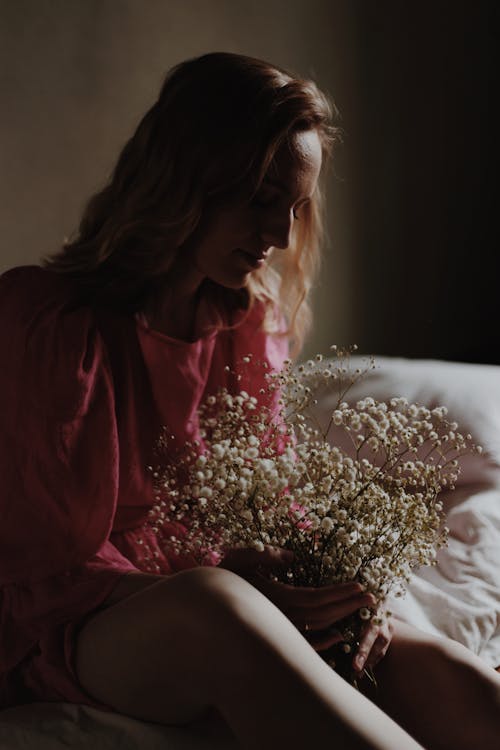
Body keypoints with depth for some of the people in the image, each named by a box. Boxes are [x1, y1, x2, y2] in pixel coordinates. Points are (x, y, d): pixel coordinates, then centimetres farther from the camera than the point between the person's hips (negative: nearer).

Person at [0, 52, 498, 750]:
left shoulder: (251, 319, 6)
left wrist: (329, 586, -14)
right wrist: (253, 604, -29)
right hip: (72, 633, -5)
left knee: (438, 674, -21)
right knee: (215, 603, -40)